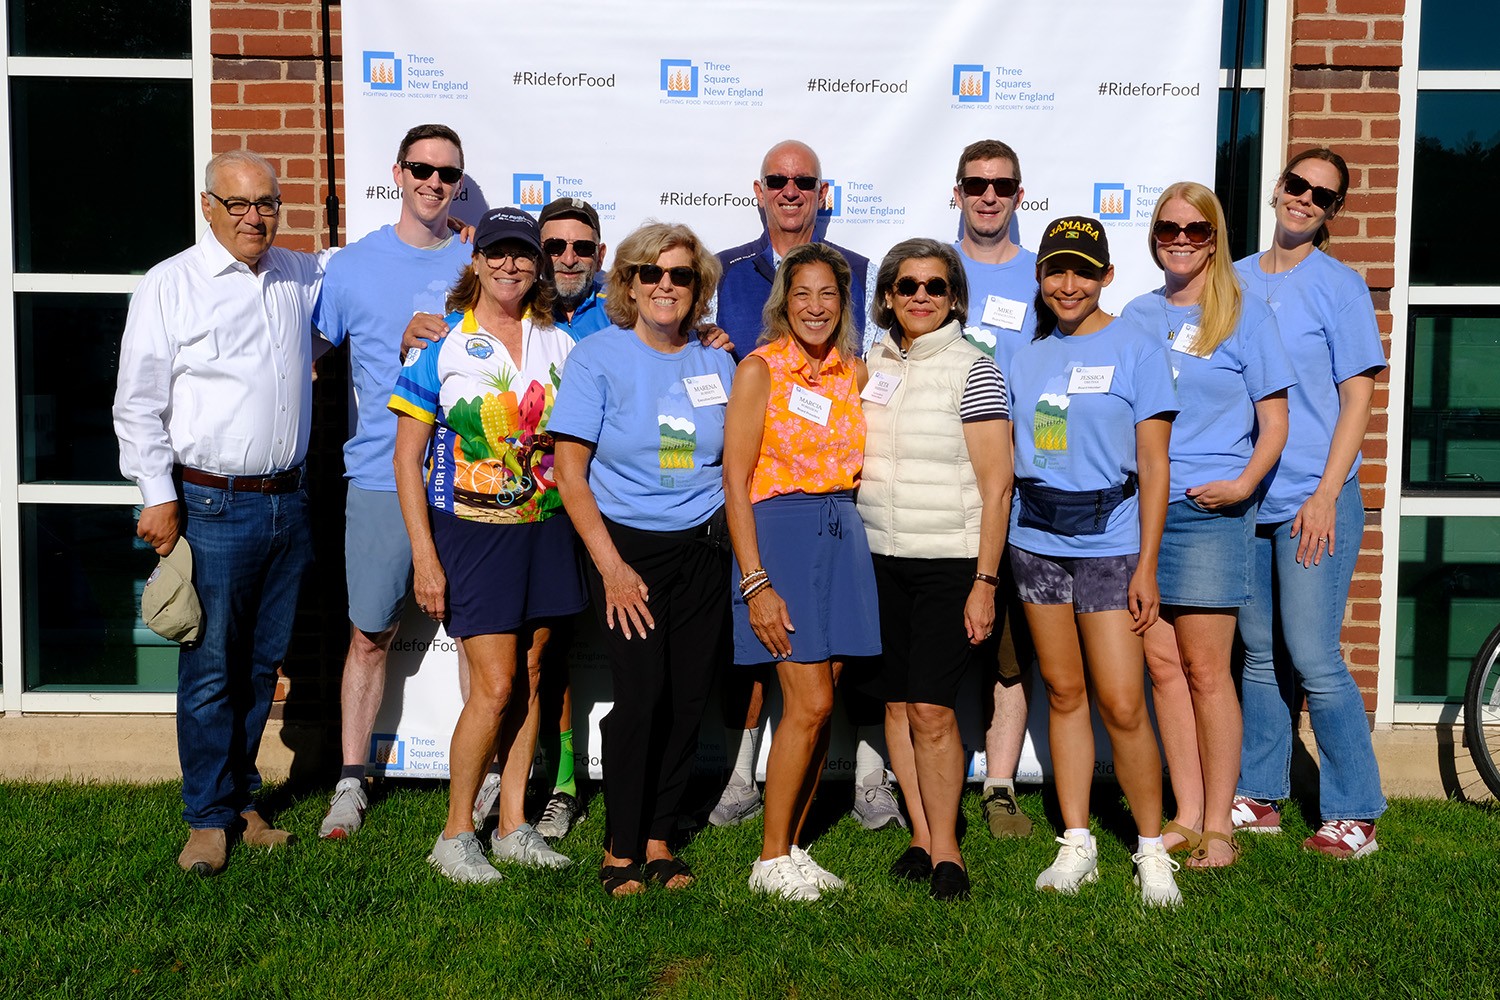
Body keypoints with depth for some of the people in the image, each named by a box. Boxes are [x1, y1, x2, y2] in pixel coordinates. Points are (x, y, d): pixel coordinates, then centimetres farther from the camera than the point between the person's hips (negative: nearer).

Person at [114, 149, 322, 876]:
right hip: (213, 508, -5)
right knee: (211, 670, -1)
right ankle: (209, 818, 12)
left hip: (286, 502, 5)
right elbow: (138, 405, -3)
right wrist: (159, 497, -8)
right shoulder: (169, 286, -2)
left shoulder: (301, 277, 12)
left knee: (263, 664, 12)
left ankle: (242, 801, 26)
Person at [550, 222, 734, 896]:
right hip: (627, 546, -4)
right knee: (642, 696, -12)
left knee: (689, 700, 3)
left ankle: (658, 841, 18)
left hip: (703, 551, 4)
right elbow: (570, 474, -6)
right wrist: (611, 566, -13)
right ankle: (620, 852, 3)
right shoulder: (597, 356, -3)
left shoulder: (716, 364, 9)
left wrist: (741, 551, 5)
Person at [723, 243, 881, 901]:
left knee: (818, 704, 6)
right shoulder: (760, 370, -5)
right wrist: (756, 582, -15)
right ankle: (771, 859, 4)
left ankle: (791, 847, 19)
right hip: (779, 532, -5)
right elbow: (735, 483, -9)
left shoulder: (854, 372, 11)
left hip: (841, 535, 5)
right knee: (810, 702, -10)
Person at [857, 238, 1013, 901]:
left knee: (931, 708, -8)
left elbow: (996, 485, -8)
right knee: (896, 701, 7)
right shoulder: (871, 364, 10)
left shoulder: (971, 368, -5)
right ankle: (921, 836, 19)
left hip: (951, 562, -5)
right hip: (881, 559, 5)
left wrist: (985, 581, -12)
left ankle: (946, 849, 6)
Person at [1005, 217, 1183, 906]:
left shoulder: (1136, 348, -2)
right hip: (1036, 539, 4)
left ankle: (1151, 850, 10)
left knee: (1122, 705, -7)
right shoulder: (1028, 354, 10)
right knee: (1063, 693, 9)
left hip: (1108, 542, -4)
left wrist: (1147, 566, -9)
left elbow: (1153, 466, -4)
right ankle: (1076, 843, 18)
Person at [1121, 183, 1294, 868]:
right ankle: (1185, 816, 14)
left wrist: (1245, 482, -15)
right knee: (1162, 664, 5)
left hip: (1209, 510, -4)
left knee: (1205, 669, -5)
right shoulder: (1136, 316, 14)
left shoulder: (1244, 314, 3)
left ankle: (1218, 824, 6)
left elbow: (1274, 420, 2)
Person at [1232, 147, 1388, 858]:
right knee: (1261, 655, 11)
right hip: (1245, 499, 5)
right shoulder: (1235, 280, 11)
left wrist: (1325, 494, -14)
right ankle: (1259, 797, 22)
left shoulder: (1339, 286, -2)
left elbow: (1357, 398, -5)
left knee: (1313, 659, -7)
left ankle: (1354, 814, 7)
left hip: (1314, 499, -4)